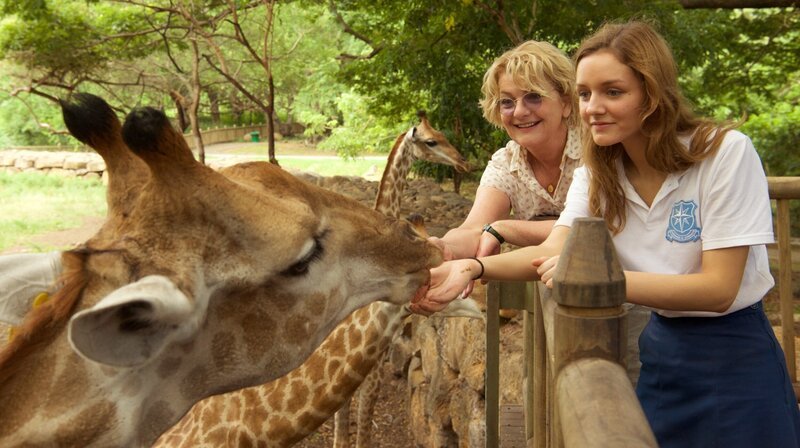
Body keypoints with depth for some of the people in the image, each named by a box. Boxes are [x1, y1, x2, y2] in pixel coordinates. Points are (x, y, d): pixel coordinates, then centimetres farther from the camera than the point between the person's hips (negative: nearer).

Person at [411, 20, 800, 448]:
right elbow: (554, 250, -16)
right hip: (661, 352, 5)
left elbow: (718, 288, -24)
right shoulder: (598, 171, -2)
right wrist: (472, 268, -34)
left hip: (735, 358, -5)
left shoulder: (725, 151, -20)